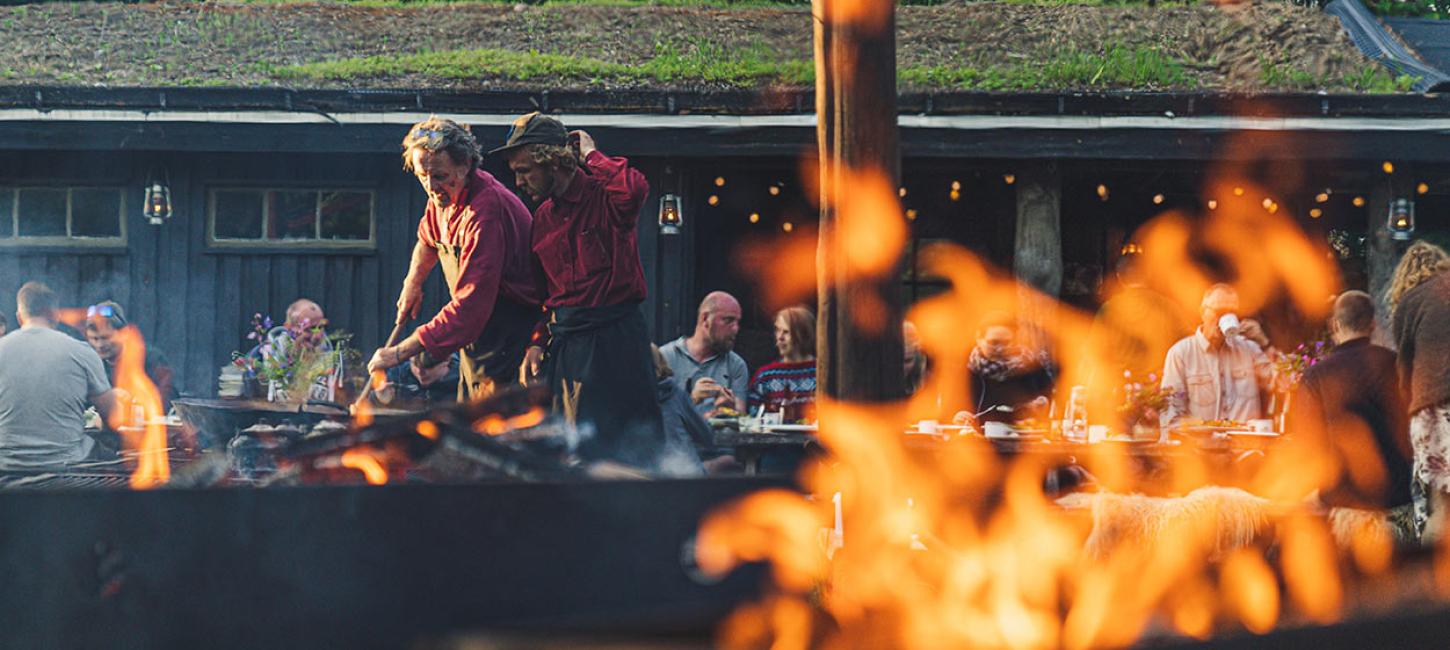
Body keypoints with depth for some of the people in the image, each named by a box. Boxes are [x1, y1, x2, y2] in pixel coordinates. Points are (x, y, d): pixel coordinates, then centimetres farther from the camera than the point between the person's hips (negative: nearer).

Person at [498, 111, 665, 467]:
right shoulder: (542, 218, 14)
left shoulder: (603, 197, -7)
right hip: (563, 341, 7)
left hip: (614, 337, -7)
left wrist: (590, 155, -15)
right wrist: (537, 344, 9)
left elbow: (634, 189, -33)